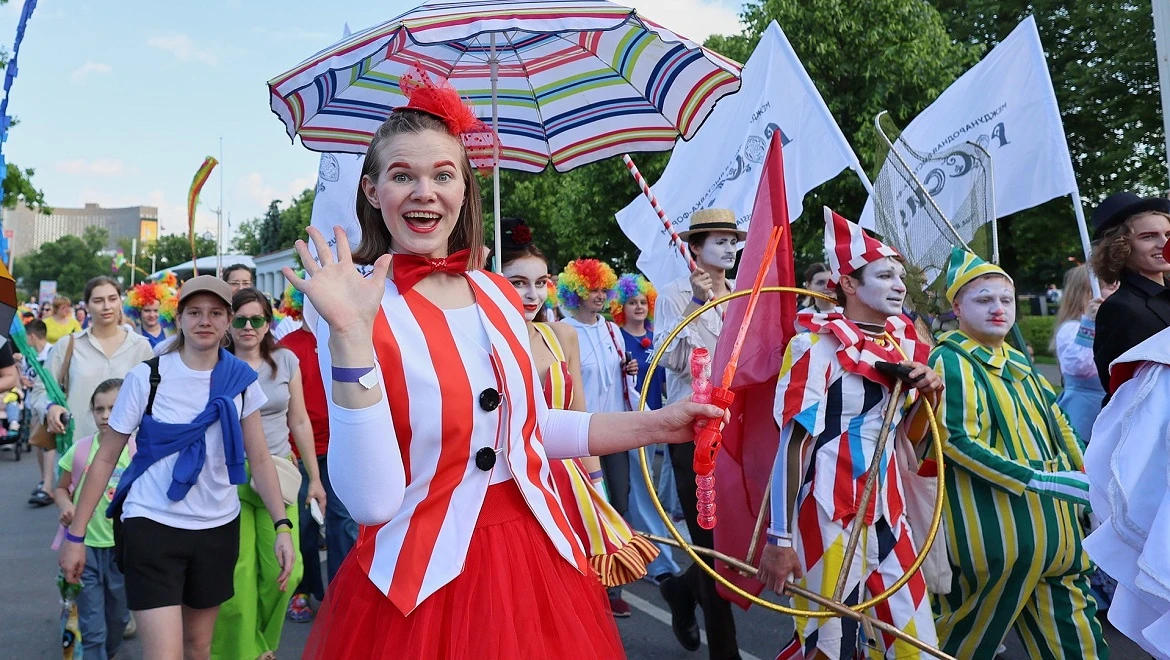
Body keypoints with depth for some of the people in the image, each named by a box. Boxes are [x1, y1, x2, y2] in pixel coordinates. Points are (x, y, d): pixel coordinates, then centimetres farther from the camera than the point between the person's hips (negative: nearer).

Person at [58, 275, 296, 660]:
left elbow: (259, 459, 1)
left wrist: (282, 526, -8)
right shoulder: (147, 376, -8)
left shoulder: (242, 380, -1)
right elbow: (106, 457, -3)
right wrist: (75, 534, -4)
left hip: (219, 528, 3)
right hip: (152, 526, -3)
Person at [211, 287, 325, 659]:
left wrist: (315, 478, 10)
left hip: (279, 474, 2)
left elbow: (300, 422, 8)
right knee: (237, 573, -4)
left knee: (283, 570, -2)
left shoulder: (286, 361, 3)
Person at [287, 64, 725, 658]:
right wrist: (349, 336, -28)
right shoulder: (357, 310, -12)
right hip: (421, 585, -5)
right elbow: (372, 502, -22)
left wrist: (655, 425, 16)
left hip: (535, 564, 5)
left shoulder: (498, 295, 3)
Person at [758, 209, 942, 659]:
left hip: (888, 510, 7)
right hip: (830, 513, -7)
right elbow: (793, 443, -17)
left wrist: (930, 395, -1)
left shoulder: (903, 344, 9)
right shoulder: (816, 344, -11)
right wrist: (780, 538, -20)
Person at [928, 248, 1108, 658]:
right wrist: (1039, 481, -21)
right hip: (996, 528, -8)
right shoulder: (951, 362, -11)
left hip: (1051, 522, 8)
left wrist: (1085, 481, 12)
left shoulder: (1018, 362, 15)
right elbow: (957, 441, -20)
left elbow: (1056, 428, 21)